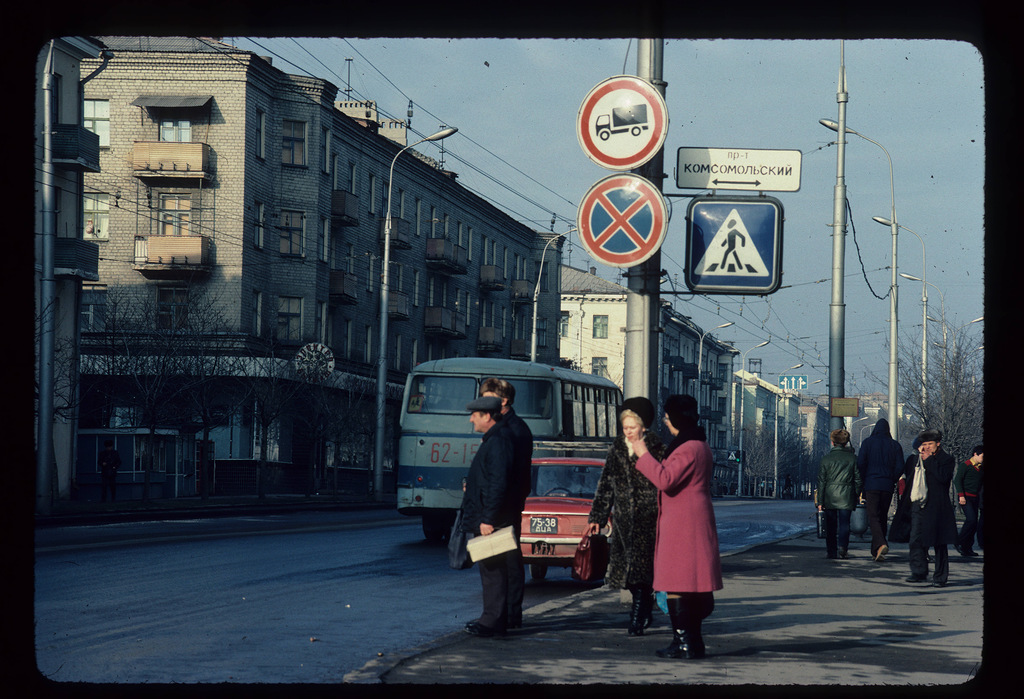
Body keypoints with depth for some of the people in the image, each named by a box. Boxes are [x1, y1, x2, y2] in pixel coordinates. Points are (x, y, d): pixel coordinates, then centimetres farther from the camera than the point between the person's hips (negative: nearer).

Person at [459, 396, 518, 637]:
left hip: (491, 521, -11)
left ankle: (493, 622, -7)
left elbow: (499, 484, -24)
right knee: (489, 570, 14)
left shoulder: (498, 442, -17)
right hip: (484, 519, 11)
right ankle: (493, 619, 20)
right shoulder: (491, 440, 17)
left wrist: (488, 519, -25)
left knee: (492, 570, -8)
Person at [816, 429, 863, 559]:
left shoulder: (827, 458, 0)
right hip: (846, 497, 0)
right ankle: (842, 550, -15)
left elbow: (821, 481, 0)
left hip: (830, 497, 0)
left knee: (830, 525, 9)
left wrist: (820, 501, 4)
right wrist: (857, 495, 16)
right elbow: (858, 479, 4)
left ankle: (830, 551, 13)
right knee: (844, 524, 0)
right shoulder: (853, 458, 1)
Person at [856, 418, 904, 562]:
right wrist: (892, 481, 15)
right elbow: (899, 467, 1)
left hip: (871, 485, -3)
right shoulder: (895, 445, 6)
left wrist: (864, 480, 7)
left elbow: (860, 463, -6)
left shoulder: (867, 442, -1)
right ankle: (875, 552, 17)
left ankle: (881, 544, -31)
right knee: (882, 517, 13)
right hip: (887, 486, 3)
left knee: (873, 517, -7)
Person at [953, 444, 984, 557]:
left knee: (974, 524, 3)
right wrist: (961, 495, -16)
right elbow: (957, 480, -10)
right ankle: (959, 542, -7)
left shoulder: (980, 468, 15)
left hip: (975, 498, 7)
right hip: (965, 497, -7)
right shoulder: (965, 466, -6)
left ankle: (967, 548, 8)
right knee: (971, 519, -19)